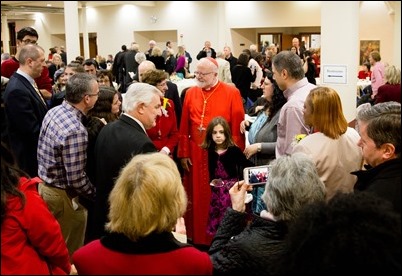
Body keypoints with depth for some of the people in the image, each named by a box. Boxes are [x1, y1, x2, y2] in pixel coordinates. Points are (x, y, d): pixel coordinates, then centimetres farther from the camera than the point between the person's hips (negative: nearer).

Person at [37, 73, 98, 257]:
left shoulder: (53, 112, -3)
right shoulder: (75, 130, -30)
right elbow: (76, 179, -26)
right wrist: (96, 195, -10)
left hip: (44, 183, 9)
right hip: (62, 195, -9)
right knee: (70, 253, 11)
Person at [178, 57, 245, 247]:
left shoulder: (232, 93, -6)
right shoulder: (191, 93, 5)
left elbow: (237, 128, -7)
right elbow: (184, 128, 5)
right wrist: (183, 154, 2)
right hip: (195, 155, 3)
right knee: (196, 198, 10)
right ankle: (197, 238, 24)